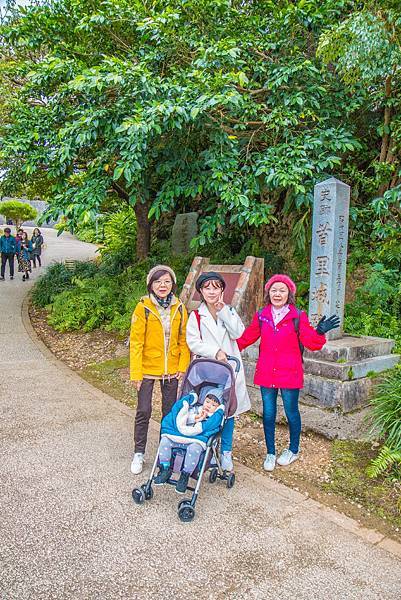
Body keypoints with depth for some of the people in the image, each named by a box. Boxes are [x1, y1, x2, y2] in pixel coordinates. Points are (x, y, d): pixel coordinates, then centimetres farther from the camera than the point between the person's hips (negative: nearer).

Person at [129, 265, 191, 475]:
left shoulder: (179, 308, 0)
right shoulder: (143, 308, -11)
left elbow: (183, 340, 4)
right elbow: (136, 342, -10)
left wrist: (183, 366, -3)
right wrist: (136, 373, -12)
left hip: (171, 369, 3)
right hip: (148, 368, -3)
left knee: (170, 411, 14)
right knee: (143, 411, 5)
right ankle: (139, 454, 21)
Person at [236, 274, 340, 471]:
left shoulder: (298, 316, -7)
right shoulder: (261, 316, 2)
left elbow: (310, 342, -10)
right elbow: (246, 337, 9)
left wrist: (319, 332, -28)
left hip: (290, 373, -2)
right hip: (266, 373, 3)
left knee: (291, 412, 13)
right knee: (268, 413, 11)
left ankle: (294, 450, 37)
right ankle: (270, 453, 29)